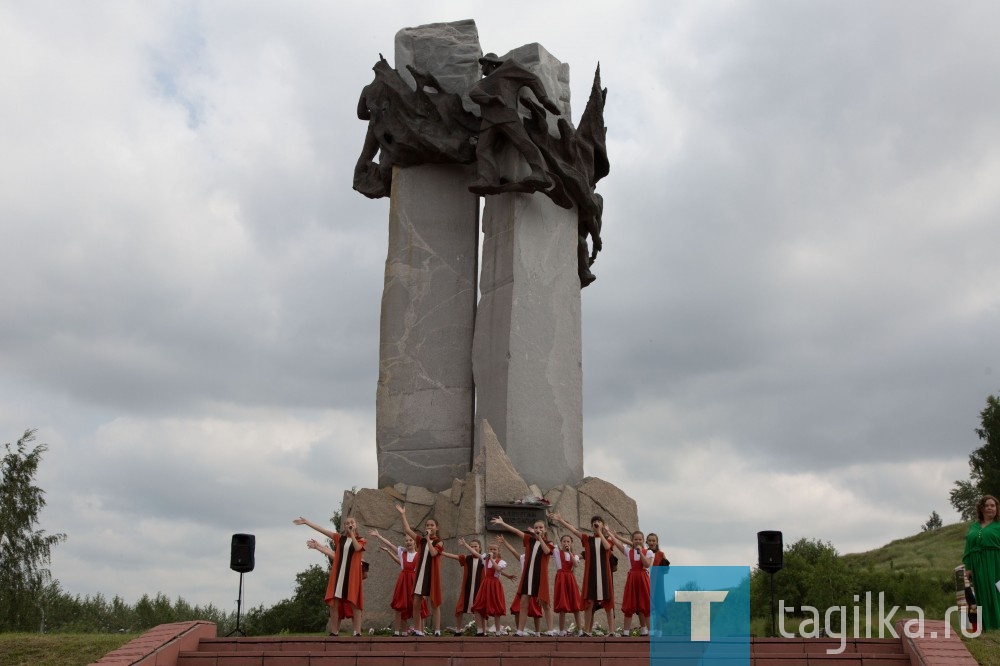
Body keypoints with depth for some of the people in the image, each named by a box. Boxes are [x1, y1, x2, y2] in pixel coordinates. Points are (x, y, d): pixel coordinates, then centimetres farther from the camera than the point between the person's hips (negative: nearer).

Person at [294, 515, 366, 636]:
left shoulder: (360, 540, 7)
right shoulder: (340, 538, 12)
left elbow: (357, 548, -17)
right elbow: (321, 530, 10)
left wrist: (352, 533, -12)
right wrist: (306, 521, 8)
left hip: (352, 575, -3)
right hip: (338, 574, 3)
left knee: (354, 604, -6)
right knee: (334, 603, -1)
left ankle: (357, 633, -8)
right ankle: (334, 632, 3)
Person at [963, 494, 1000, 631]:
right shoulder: (974, 527, 16)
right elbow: (969, 548, 12)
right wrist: (968, 567, 2)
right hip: (978, 568, 4)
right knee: (982, 597, 4)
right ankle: (985, 626, 7)